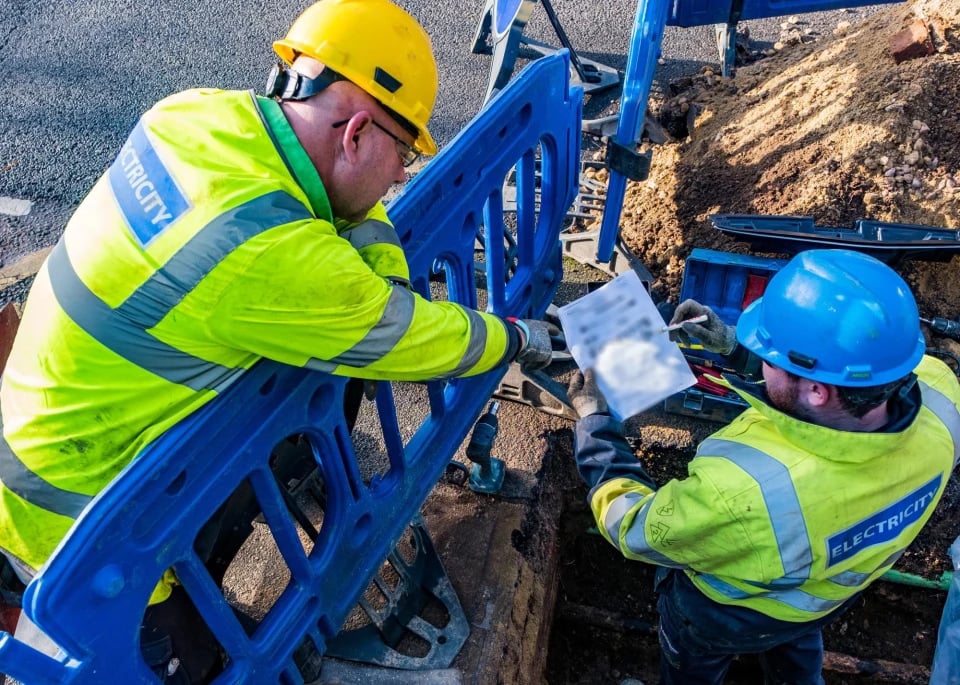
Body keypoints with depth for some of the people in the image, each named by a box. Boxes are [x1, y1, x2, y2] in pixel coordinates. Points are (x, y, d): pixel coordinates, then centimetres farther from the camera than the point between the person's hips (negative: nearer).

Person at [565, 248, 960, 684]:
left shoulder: (743, 494, -51)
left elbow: (634, 529, -29)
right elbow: (855, 363, -9)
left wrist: (594, 420, -18)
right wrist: (736, 345, -11)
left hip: (729, 616, -4)